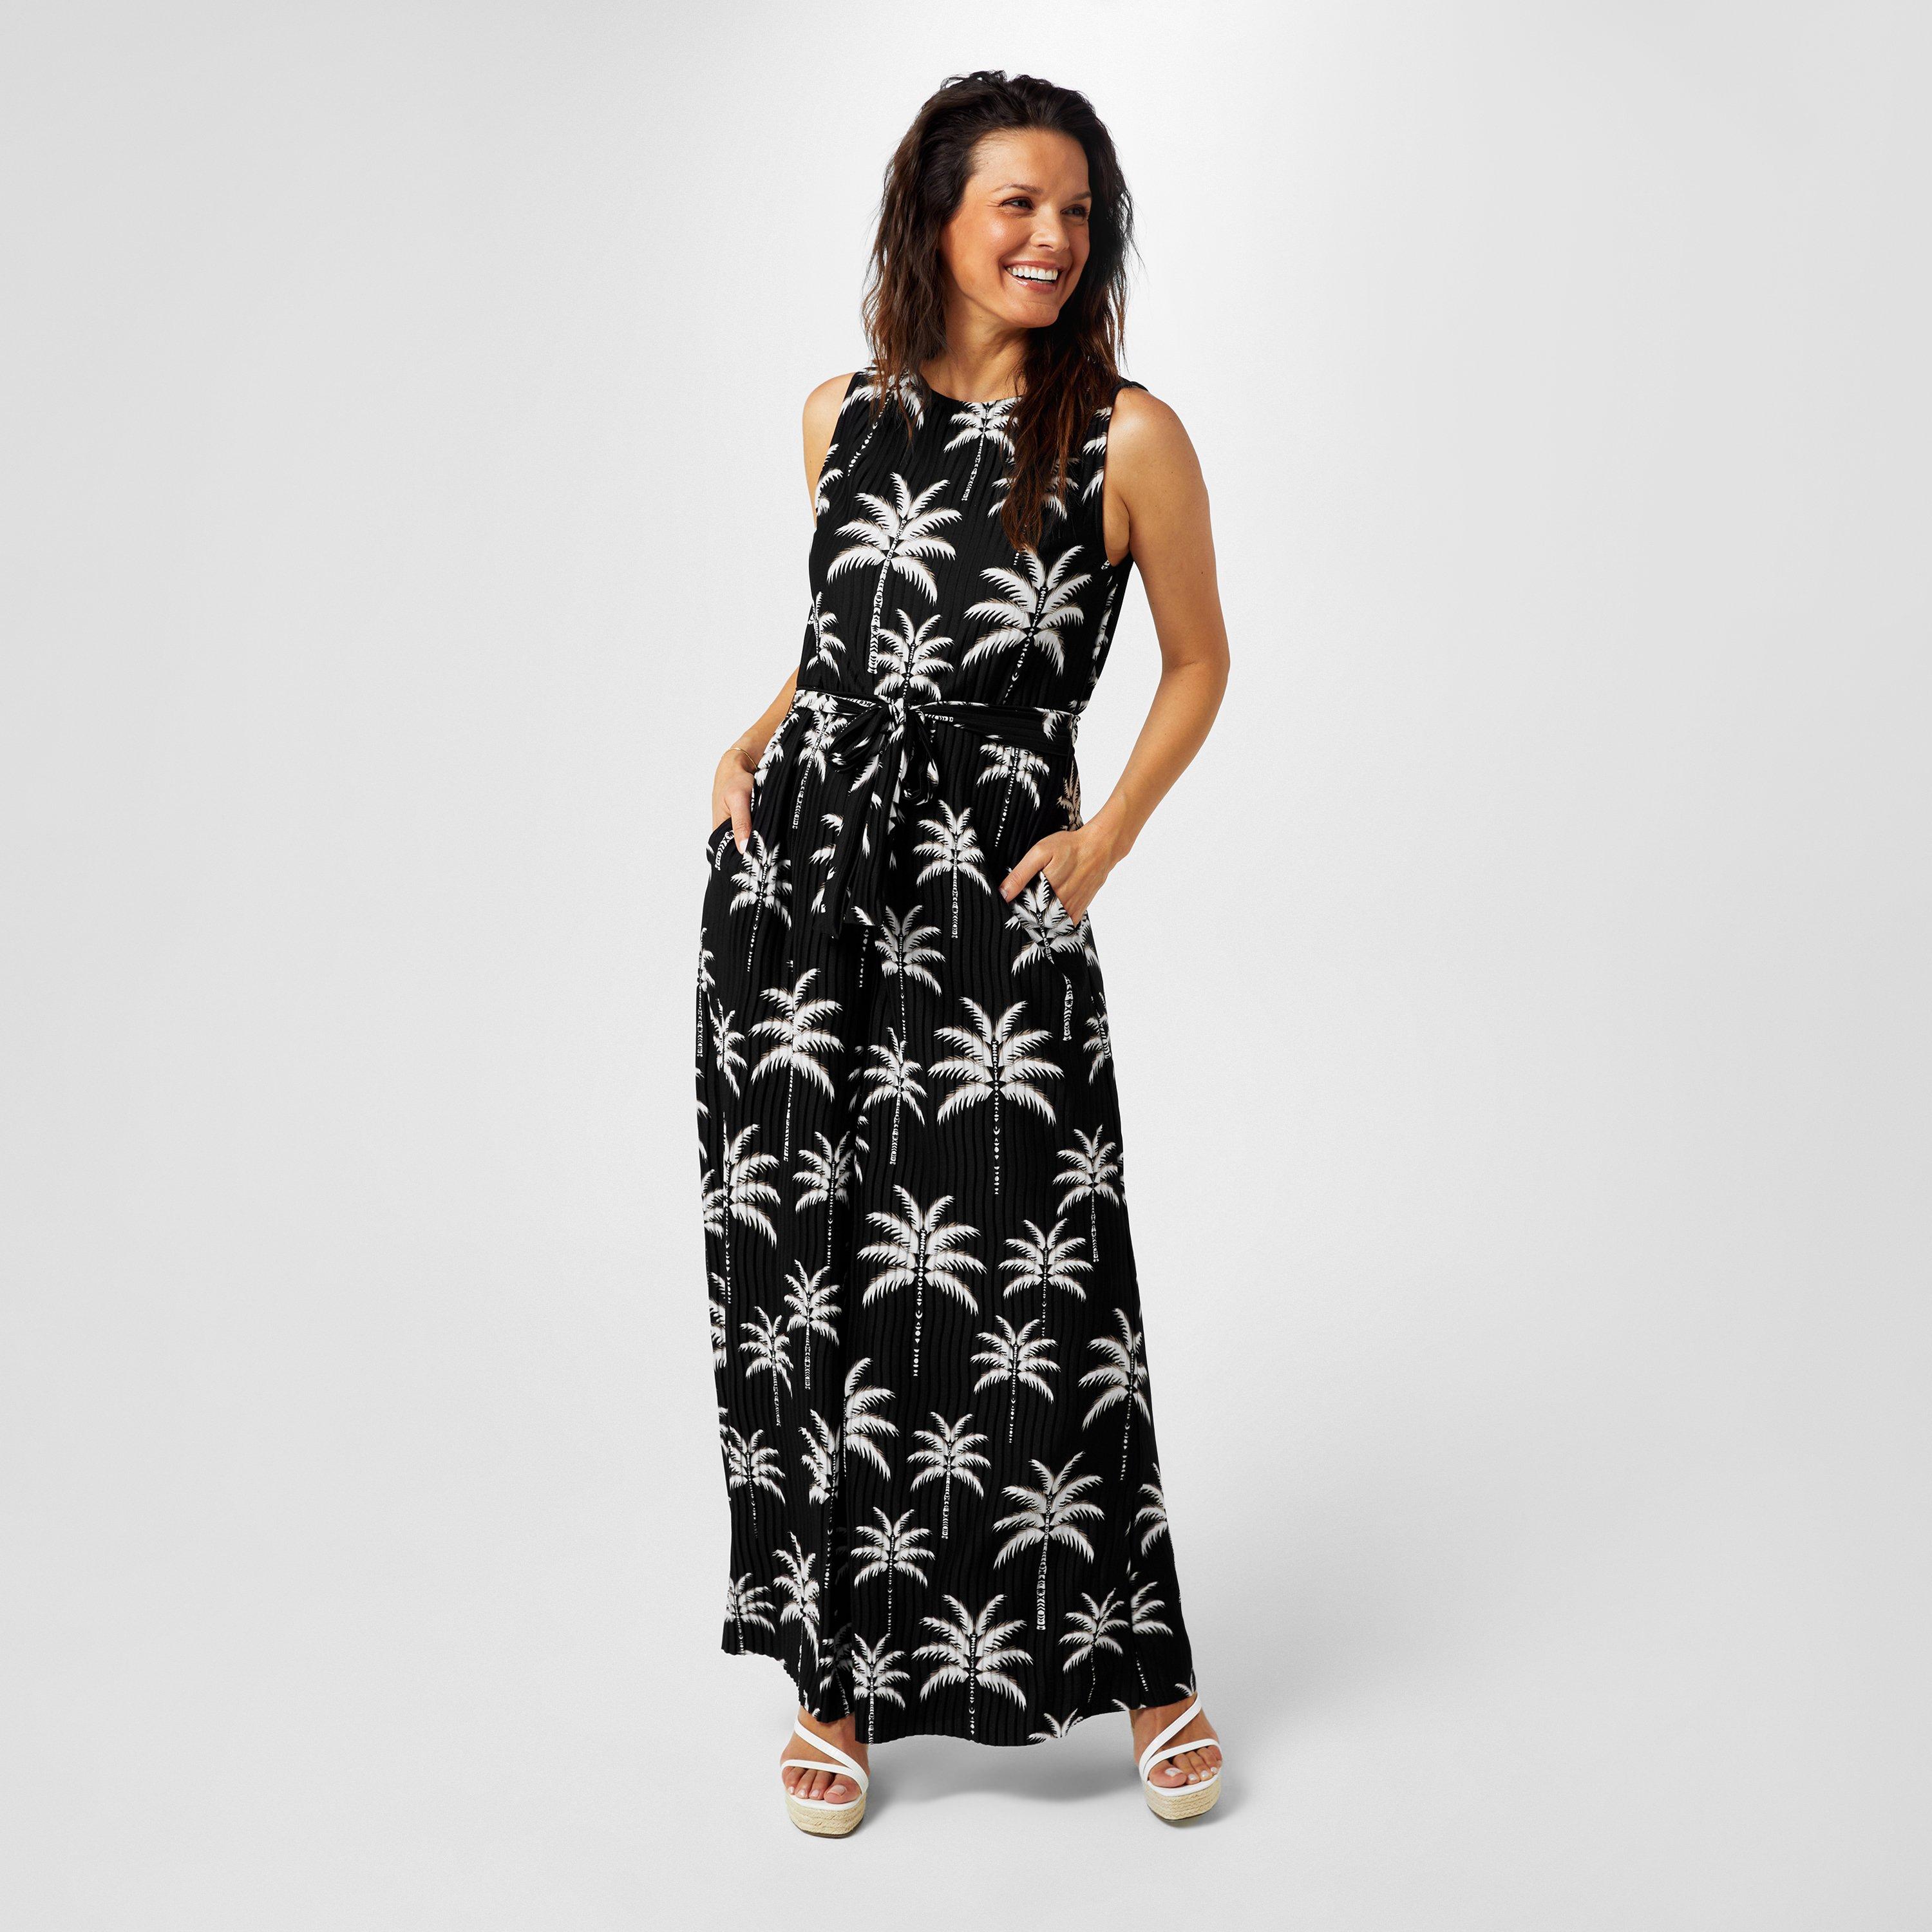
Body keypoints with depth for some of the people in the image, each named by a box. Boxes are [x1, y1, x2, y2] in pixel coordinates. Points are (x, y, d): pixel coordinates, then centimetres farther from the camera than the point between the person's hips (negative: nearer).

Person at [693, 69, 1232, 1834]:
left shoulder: (1127, 435, -3)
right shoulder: (846, 414, 9)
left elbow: (1199, 662, 6)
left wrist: (1105, 839, -5)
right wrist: (758, 745, 5)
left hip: (990, 897, -3)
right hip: (798, 872, 4)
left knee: (1028, 1294, -2)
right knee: (799, 1275, 6)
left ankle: (1138, 1671, 20)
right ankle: (835, 1684, 22)